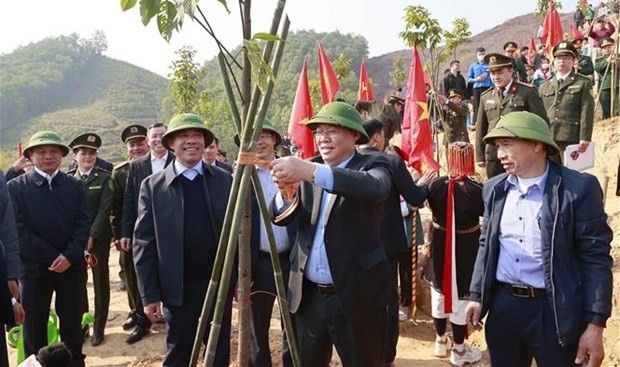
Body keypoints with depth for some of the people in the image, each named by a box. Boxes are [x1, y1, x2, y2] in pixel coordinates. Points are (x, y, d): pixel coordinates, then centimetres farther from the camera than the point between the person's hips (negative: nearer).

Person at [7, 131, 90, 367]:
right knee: (34, 326, 8)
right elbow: (18, 229, -8)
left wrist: (69, 256, -14)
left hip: (72, 266, 2)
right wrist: (52, 257, -13)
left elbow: (84, 224, 0)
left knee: (72, 323, 11)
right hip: (33, 267, -2)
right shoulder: (16, 187, -1)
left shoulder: (75, 186, 7)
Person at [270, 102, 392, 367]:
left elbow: (376, 188, -29)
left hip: (357, 295, -4)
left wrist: (313, 172, -41)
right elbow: (280, 218, -2)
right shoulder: (306, 170, 7)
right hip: (309, 296, 5)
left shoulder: (372, 165, -5)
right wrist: (286, 193, -25)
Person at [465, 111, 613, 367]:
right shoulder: (494, 189, 6)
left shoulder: (579, 188, -10)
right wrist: (476, 295, 9)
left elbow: (596, 258, -10)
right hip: (502, 305, 5)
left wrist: (595, 324, -13)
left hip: (554, 310, -4)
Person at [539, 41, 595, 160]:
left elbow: (587, 112, -2)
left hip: (571, 139, -3)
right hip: (548, 140, 3)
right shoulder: (544, 87, 17)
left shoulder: (583, 83, 7)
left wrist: (585, 138, -10)